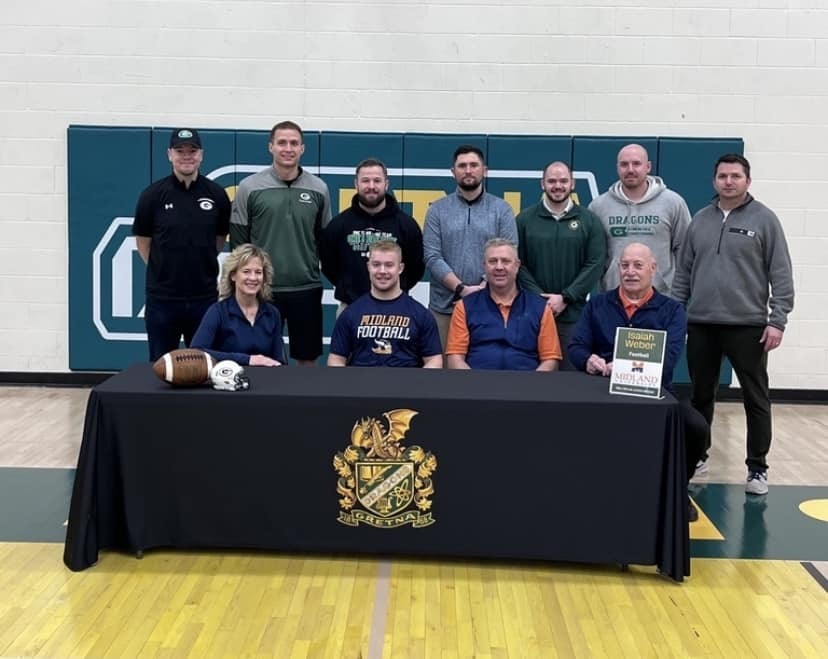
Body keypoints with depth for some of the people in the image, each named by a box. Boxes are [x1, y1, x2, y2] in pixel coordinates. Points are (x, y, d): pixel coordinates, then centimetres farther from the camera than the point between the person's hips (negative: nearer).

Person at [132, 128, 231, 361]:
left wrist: (202, 264, 9)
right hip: (162, 297, -1)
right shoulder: (153, 194, -4)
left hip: (205, 296, 1)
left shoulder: (216, 194, 0)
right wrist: (162, 270, 7)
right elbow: (143, 241, 5)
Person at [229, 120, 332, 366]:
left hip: (307, 288, 2)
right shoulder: (249, 188, -2)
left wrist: (327, 271, 9)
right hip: (262, 288, -2)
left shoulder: (318, 189, 4)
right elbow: (238, 241, 2)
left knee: (307, 357, 11)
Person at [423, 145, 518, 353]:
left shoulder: (502, 209, 6)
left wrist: (485, 287, -15)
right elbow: (432, 256, -3)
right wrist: (461, 289, -13)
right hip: (444, 306, 0)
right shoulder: (438, 210, 6)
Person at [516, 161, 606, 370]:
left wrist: (565, 298, -9)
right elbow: (518, 263, 2)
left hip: (574, 314, 0)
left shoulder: (589, 221, 6)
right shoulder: (525, 219, 6)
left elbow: (595, 264, -1)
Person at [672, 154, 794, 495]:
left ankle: (757, 468, 13)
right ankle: (696, 455, 26)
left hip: (748, 326, -3)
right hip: (700, 325, 3)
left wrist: (777, 320, -11)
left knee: (756, 400, 4)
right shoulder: (700, 220, 9)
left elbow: (781, 276, -4)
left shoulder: (764, 219, -2)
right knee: (701, 396, 12)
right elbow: (684, 273, 13)